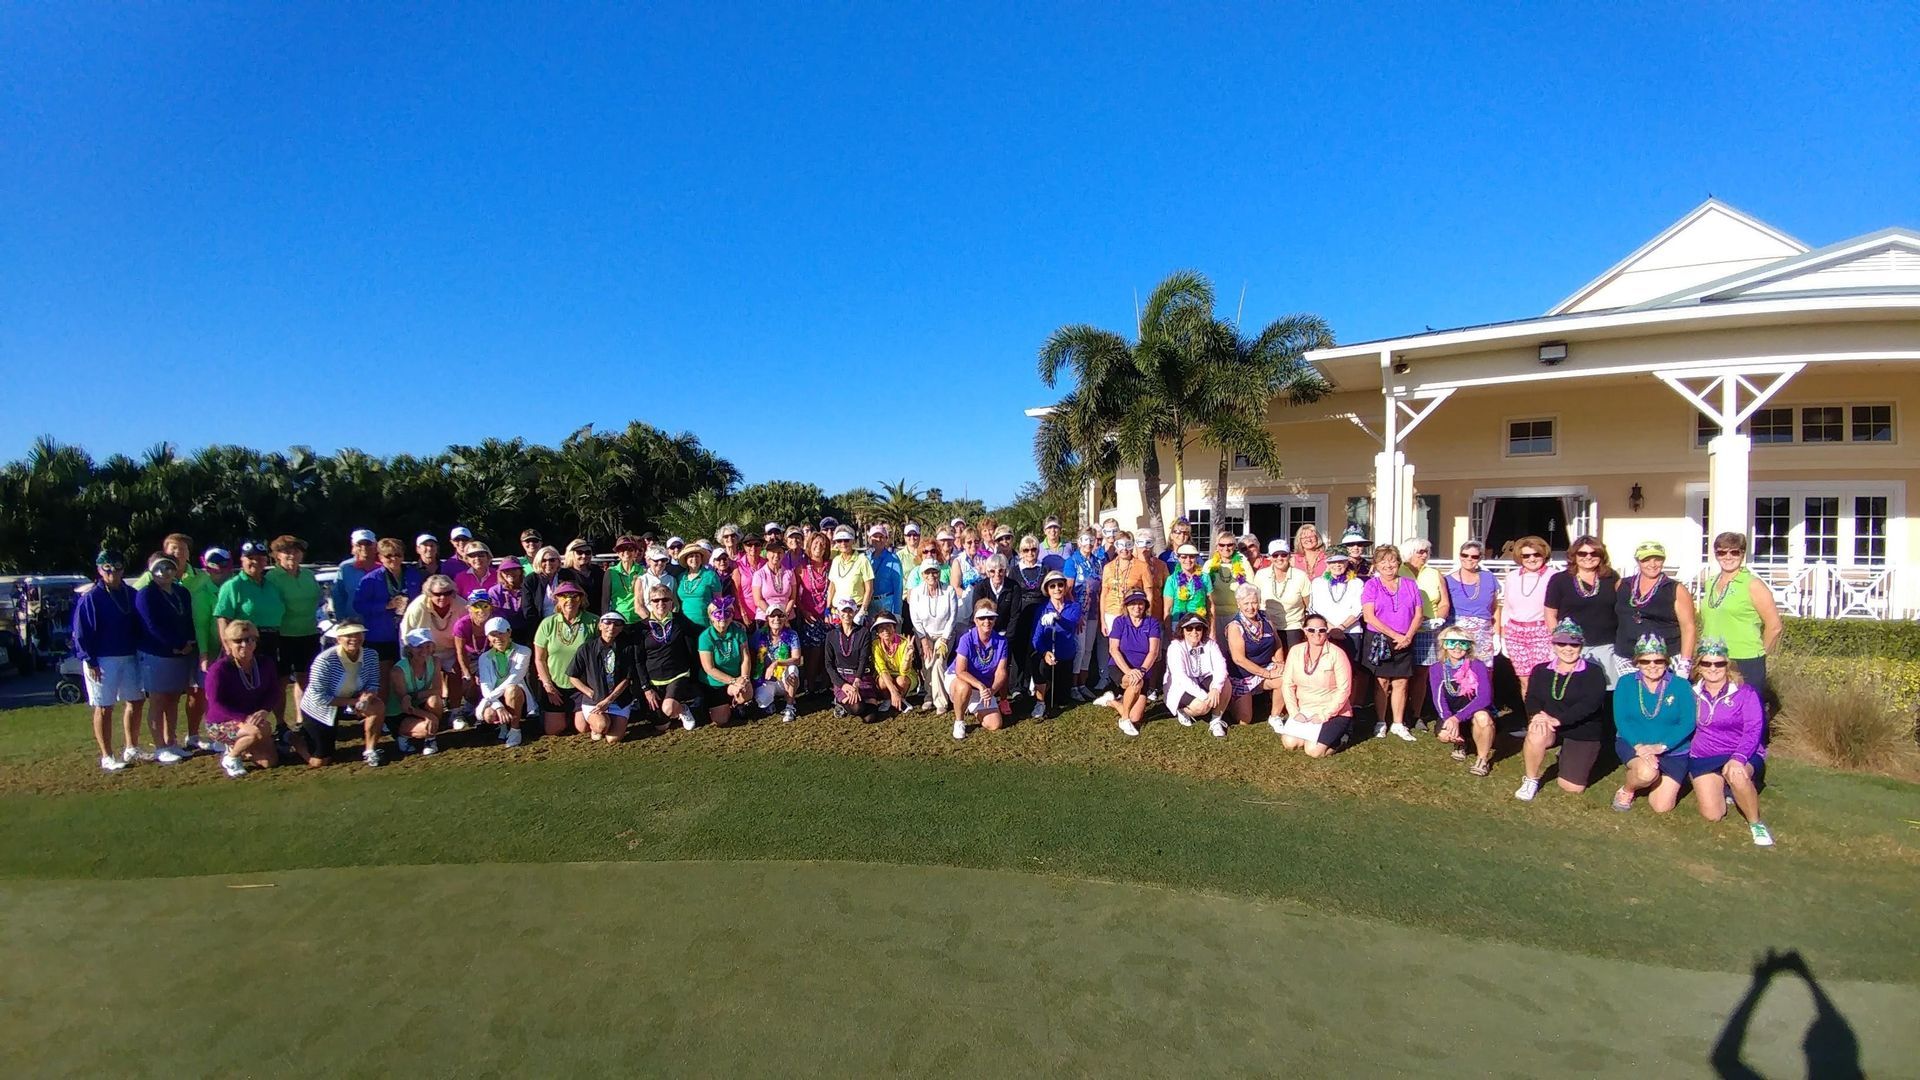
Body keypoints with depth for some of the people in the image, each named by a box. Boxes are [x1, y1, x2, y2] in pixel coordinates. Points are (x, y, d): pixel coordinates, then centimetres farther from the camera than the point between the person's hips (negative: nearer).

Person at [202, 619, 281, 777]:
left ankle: (234, 748, 23)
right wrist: (245, 717, -31)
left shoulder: (265, 664, -4)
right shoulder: (219, 669, -19)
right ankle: (229, 758, -6)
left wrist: (264, 710, -22)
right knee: (260, 730, -36)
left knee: (270, 761, -6)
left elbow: (273, 693, -1)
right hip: (221, 724, -6)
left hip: (252, 719, 6)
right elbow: (216, 705, -21)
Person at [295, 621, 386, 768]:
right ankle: (296, 737, 32)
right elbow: (319, 698, -28)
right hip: (319, 710, -4)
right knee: (319, 762, 2)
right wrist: (354, 701, -30)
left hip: (347, 704, 4)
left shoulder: (371, 655, -15)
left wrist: (367, 696, -32)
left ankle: (370, 751, -8)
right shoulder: (324, 660, -29)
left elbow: (373, 685, -9)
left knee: (378, 707, -26)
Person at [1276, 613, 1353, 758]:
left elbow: (1344, 690, -14)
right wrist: (1294, 712, -9)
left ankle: (1338, 734, 10)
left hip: (1333, 713, -4)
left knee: (1314, 750, -20)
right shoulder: (1295, 652, 0)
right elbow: (1288, 685, 2)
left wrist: (1324, 715, -17)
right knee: (1289, 743, -17)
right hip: (1303, 711, 4)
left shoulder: (1337, 654, -12)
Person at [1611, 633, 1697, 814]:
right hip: (1633, 744, -1)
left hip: (1673, 751, 1)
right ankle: (1626, 790, 1)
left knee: (1662, 807, -4)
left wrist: (1661, 746, -25)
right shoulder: (1626, 683, -3)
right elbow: (1621, 720, -9)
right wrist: (1639, 746, -25)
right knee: (1647, 772, -35)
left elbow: (1688, 723, -14)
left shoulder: (1681, 686, -6)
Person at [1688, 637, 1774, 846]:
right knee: (1712, 815, -13)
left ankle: (1755, 823, -14)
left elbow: (1753, 731, -14)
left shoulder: (1745, 693, -5)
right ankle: (1724, 789, 22)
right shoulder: (1693, 694, 4)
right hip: (1703, 758, 3)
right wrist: (1687, 764, 7)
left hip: (1742, 755, -3)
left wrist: (1738, 758, -29)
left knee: (1737, 774, -40)